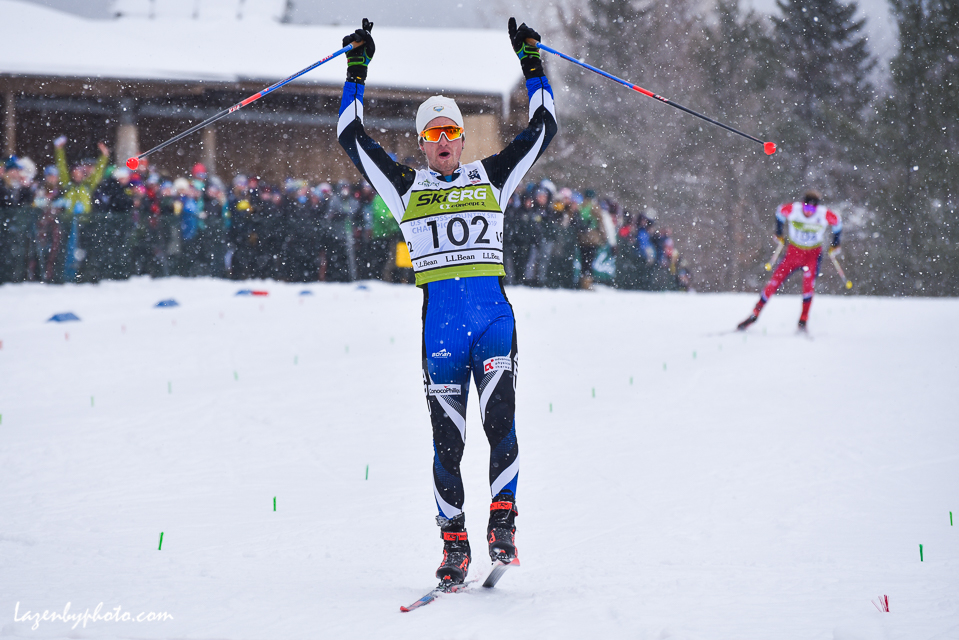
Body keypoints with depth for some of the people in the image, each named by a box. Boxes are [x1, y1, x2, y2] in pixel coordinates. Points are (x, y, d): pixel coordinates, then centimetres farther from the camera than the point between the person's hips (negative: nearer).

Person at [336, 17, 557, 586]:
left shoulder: (491, 177, 14)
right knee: (447, 438, 1)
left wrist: (531, 63, 14)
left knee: (500, 422, -16)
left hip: (494, 318, 0)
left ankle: (503, 521, -10)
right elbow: (353, 138, 12)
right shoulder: (407, 187, 13)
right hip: (440, 324, 0)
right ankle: (454, 542, 8)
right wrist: (357, 70, 12)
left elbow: (543, 128, 15)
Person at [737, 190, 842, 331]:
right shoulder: (793, 209, -19)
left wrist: (835, 244, 7)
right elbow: (780, 211, 3)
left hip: (813, 253, -1)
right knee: (775, 280, -5)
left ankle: (803, 320, -20)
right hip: (793, 251, 1)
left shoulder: (825, 215, -20)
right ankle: (755, 314, 9)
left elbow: (837, 222, 1)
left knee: (809, 278, -26)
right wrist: (779, 233, 10)